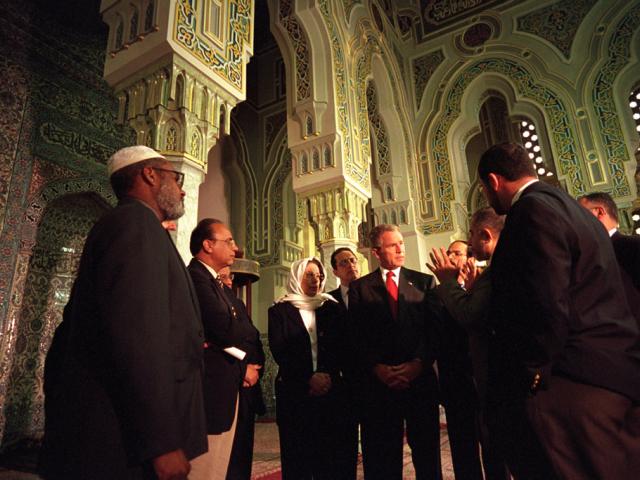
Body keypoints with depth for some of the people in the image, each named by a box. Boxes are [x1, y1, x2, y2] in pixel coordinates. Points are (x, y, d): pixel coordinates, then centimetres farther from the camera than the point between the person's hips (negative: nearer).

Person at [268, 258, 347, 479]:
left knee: (329, 453, 2)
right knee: (297, 455, 2)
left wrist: (328, 376, -10)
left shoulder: (331, 308, 11)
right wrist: (309, 378, -12)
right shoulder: (279, 310, 4)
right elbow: (279, 352, -4)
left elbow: (340, 347, 5)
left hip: (329, 390, 2)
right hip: (294, 392, -1)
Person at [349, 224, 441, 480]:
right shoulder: (359, 287, 7)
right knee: (382, 457, 9)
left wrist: (418, 363, -13)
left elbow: (435, 328, 0)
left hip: (420, 378, 1)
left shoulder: (425, 282, 8)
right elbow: (356, 335, 0)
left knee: (426, 452, 9)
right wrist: (377, 368, -11)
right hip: (378, 382, 0)